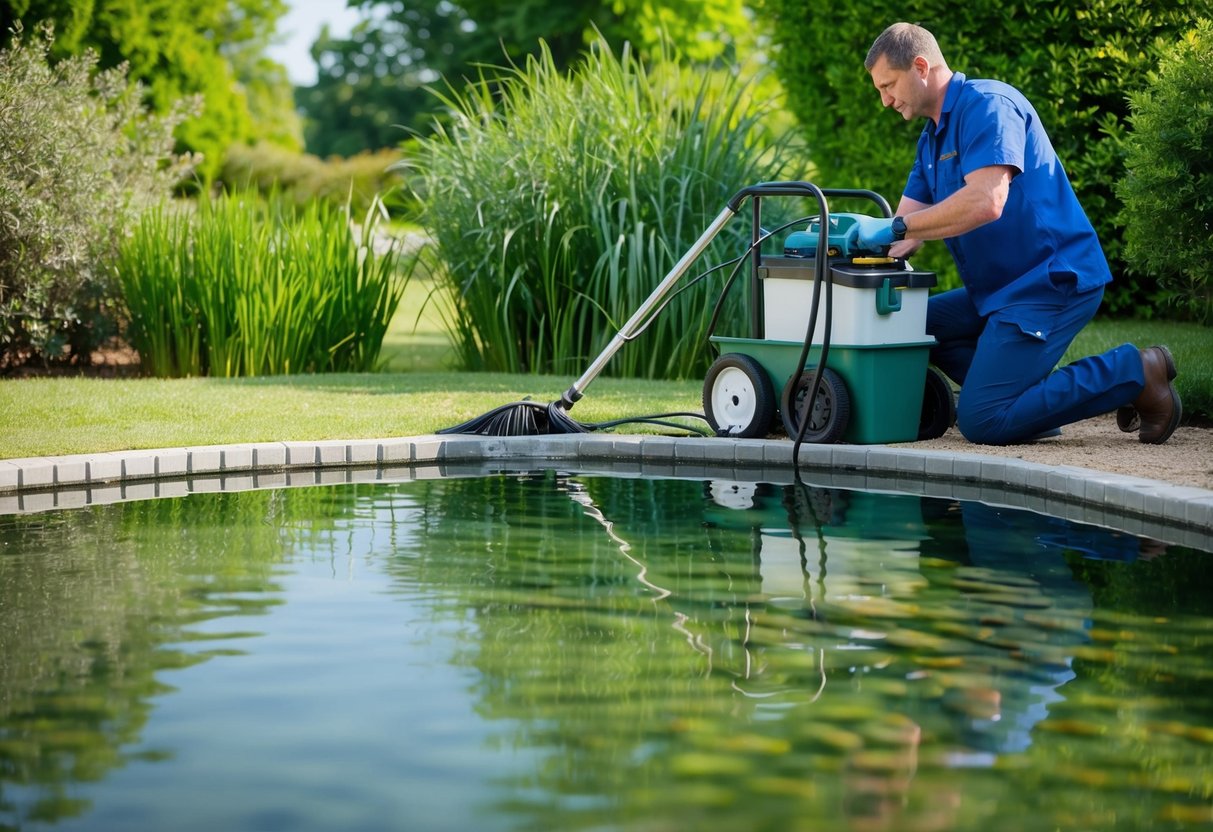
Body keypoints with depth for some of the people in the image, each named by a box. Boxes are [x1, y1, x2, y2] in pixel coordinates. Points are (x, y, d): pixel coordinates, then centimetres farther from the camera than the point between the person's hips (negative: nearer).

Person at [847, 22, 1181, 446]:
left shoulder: (988, 104, -14)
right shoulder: (932, 138, 17)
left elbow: (986, 202, -29)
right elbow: (907, 223, 12)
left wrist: (895, 229, -25)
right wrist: (858, 240, -8)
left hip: (1050, 282, -10)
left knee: (981, 421, -16)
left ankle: (1133, 371, -6)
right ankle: (1030, 396, 3)